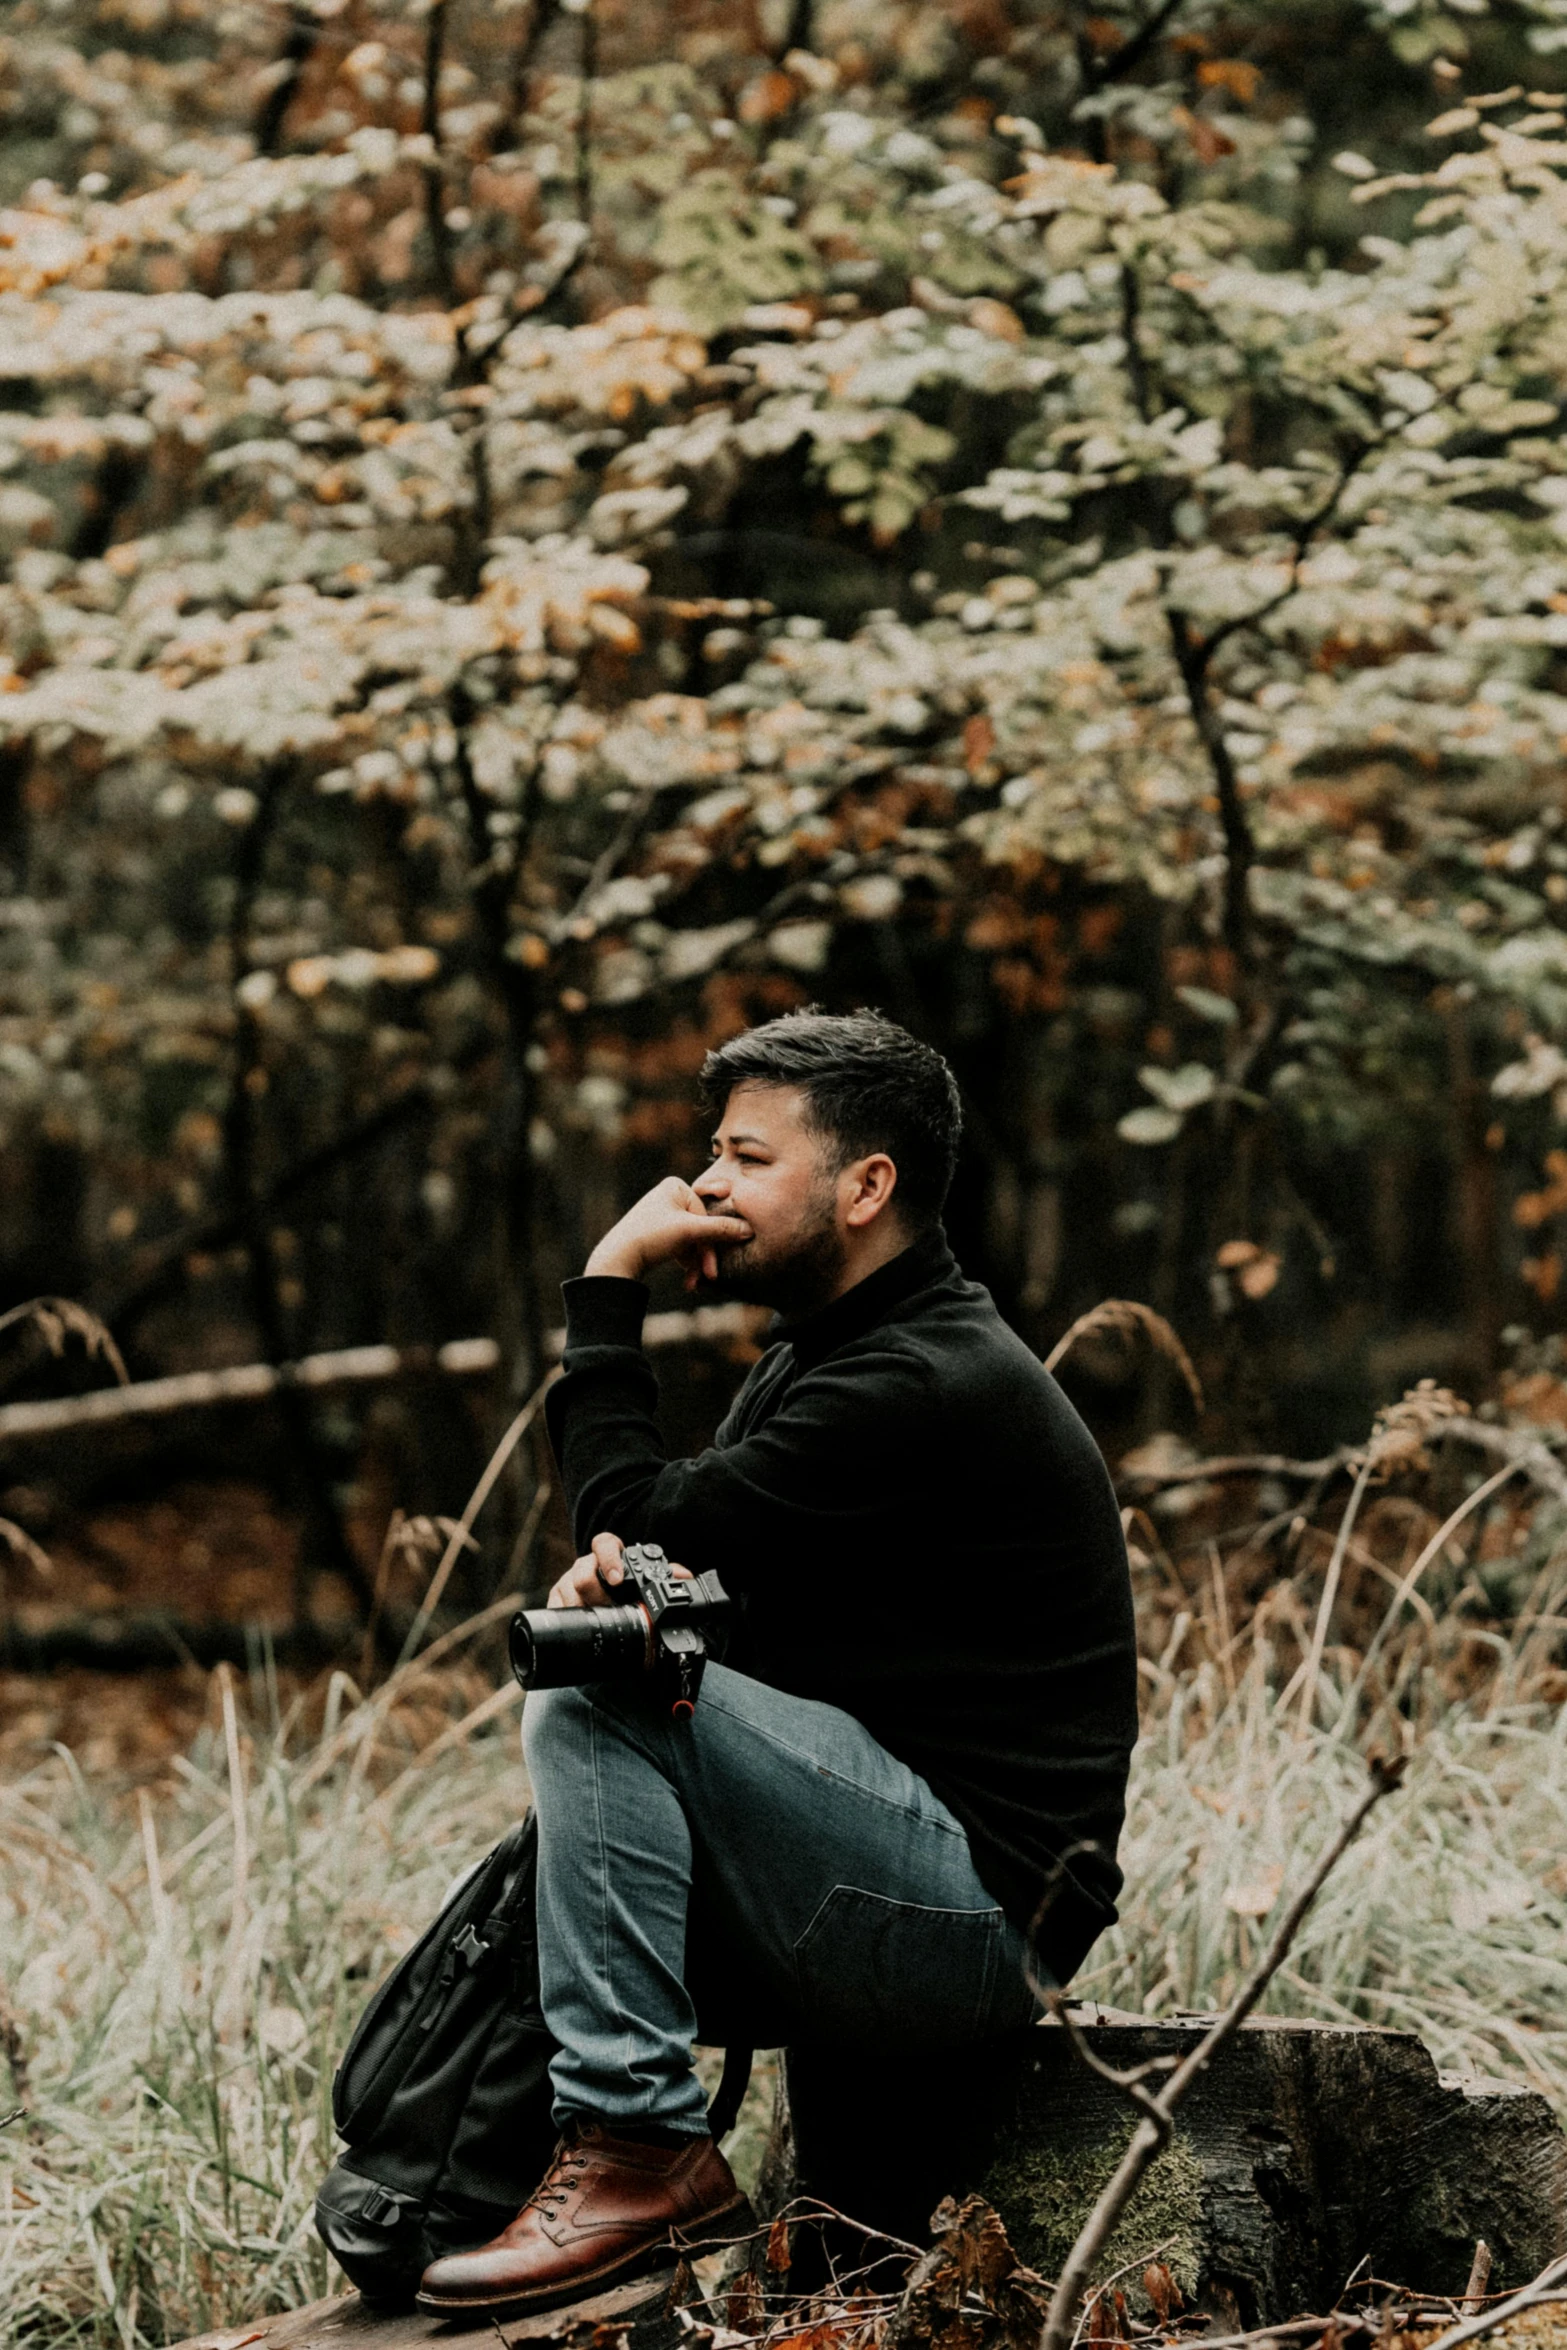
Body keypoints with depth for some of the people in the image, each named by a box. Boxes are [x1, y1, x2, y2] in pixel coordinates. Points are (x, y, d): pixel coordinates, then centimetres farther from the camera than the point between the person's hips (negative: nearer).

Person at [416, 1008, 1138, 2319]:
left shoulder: (929, 1388, -18)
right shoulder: (818, 1359, 16)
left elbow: (642, 1513, -15)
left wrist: (609, 1287, -6)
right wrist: (624, 1571, -10)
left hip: (981, 1904, -10)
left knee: (597, 1707, -22)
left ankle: (638, 2148, -20)